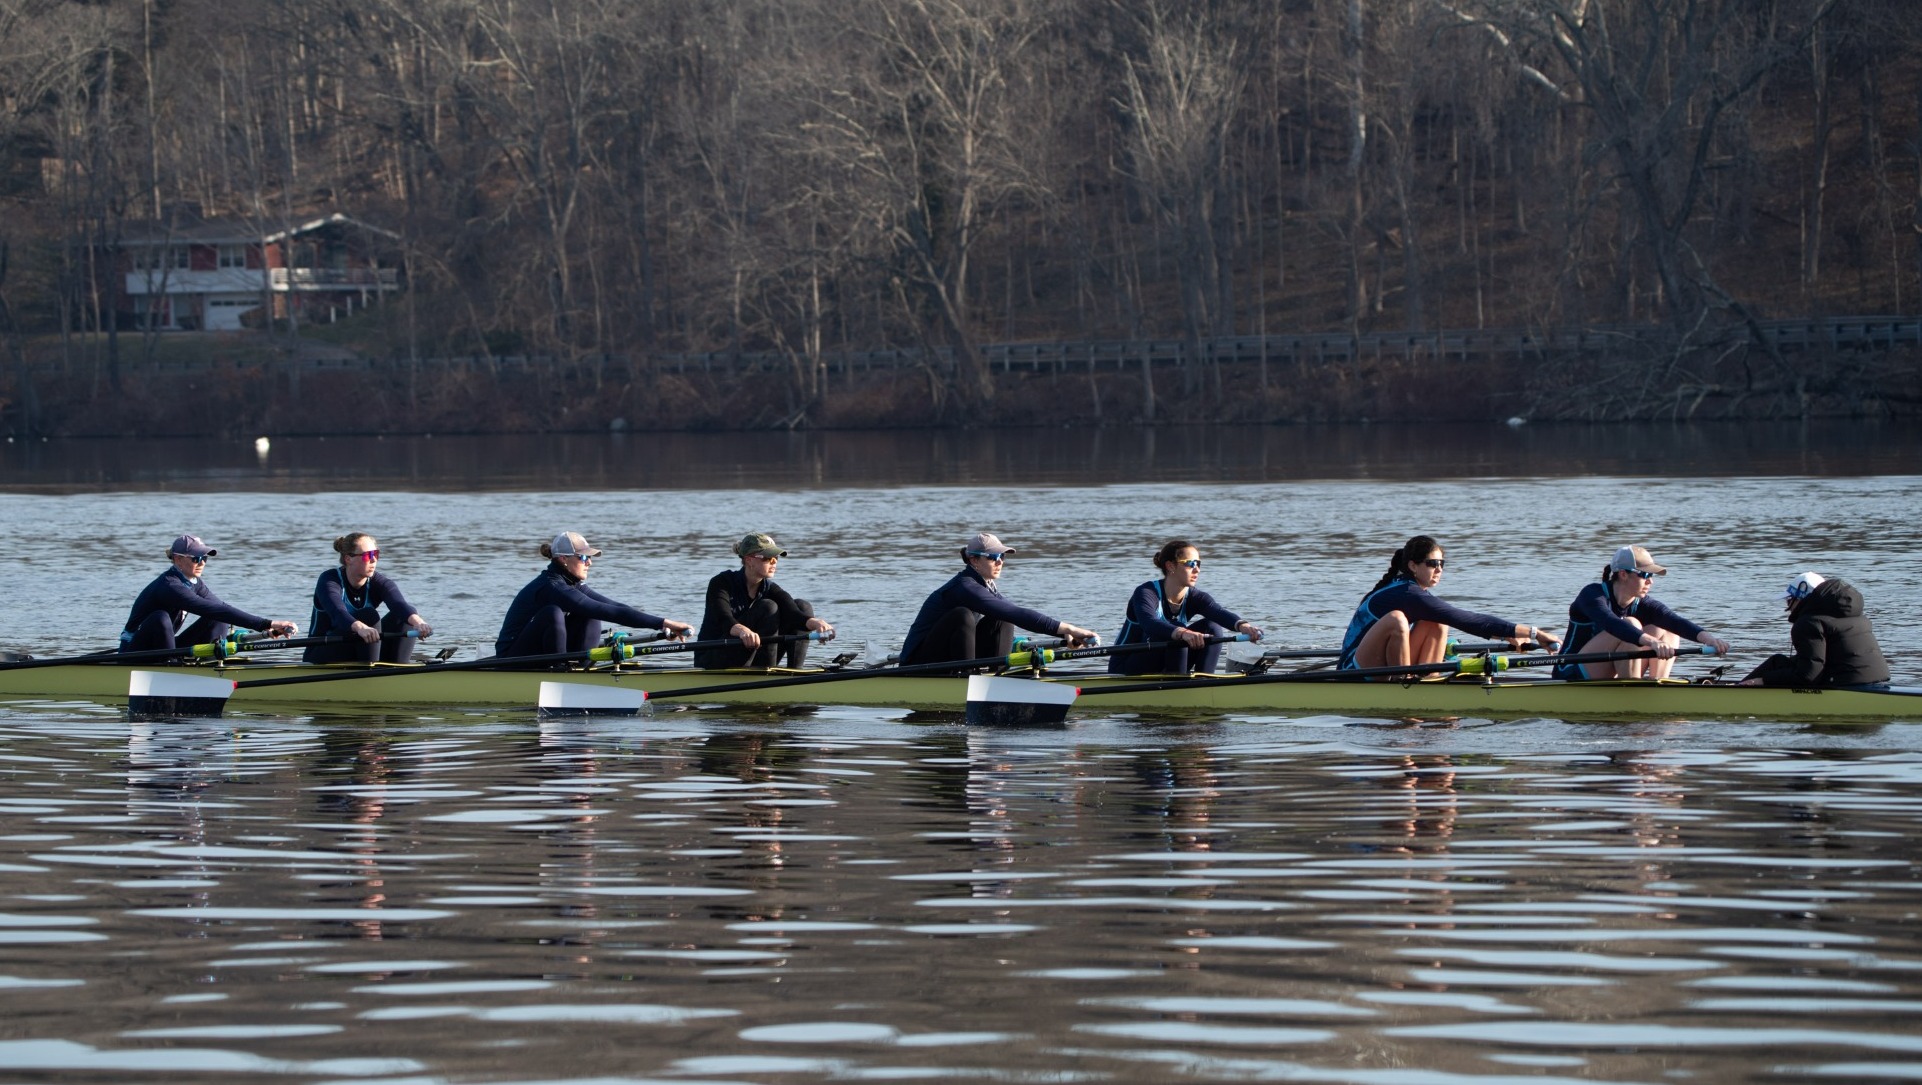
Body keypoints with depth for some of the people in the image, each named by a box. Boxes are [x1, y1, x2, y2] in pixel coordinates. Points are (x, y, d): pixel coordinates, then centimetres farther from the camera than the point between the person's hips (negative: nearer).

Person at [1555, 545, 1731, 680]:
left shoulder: (1643, 606, 1)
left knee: (1665, 632, -2)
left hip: (1608, 680, 7)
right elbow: (1611, 623, -38)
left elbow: (1675, 622, -18)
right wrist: (1650, 641, -53)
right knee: (1631, 626, -26)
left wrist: (1706, 637, -39)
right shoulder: (1593, 595, -16)